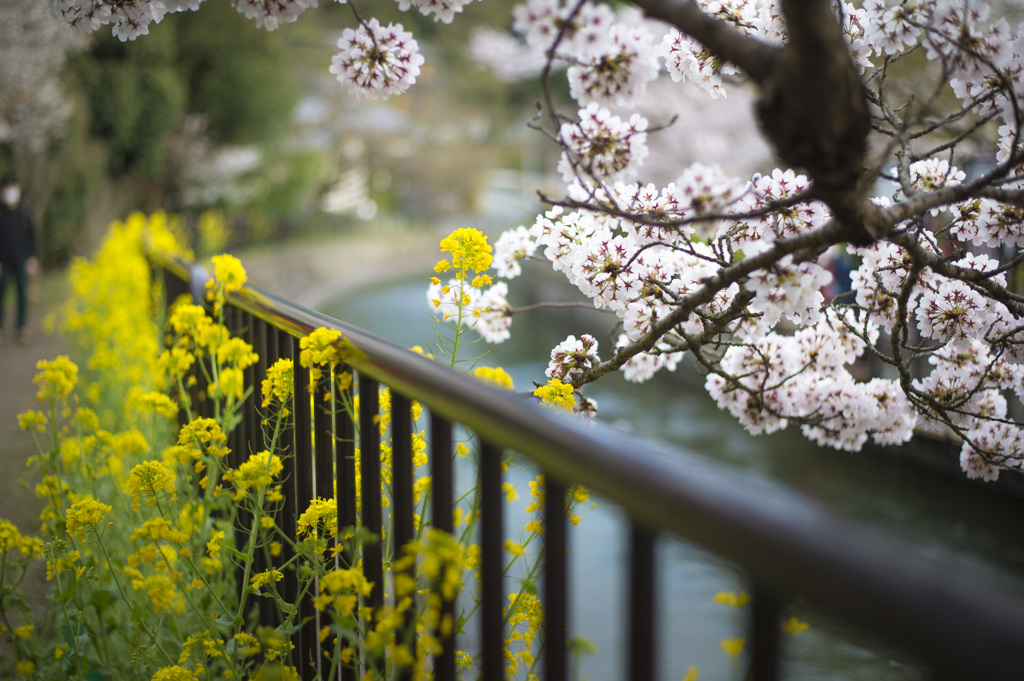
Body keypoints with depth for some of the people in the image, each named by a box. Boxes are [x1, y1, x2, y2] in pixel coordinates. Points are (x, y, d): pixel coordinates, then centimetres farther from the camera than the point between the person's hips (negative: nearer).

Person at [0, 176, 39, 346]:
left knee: (22, 294, 2)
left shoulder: (25, 211, 0)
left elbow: (31, 235, 5)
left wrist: (33, 258, -1)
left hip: (21, 260, 1)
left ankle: (20, 331, 10)